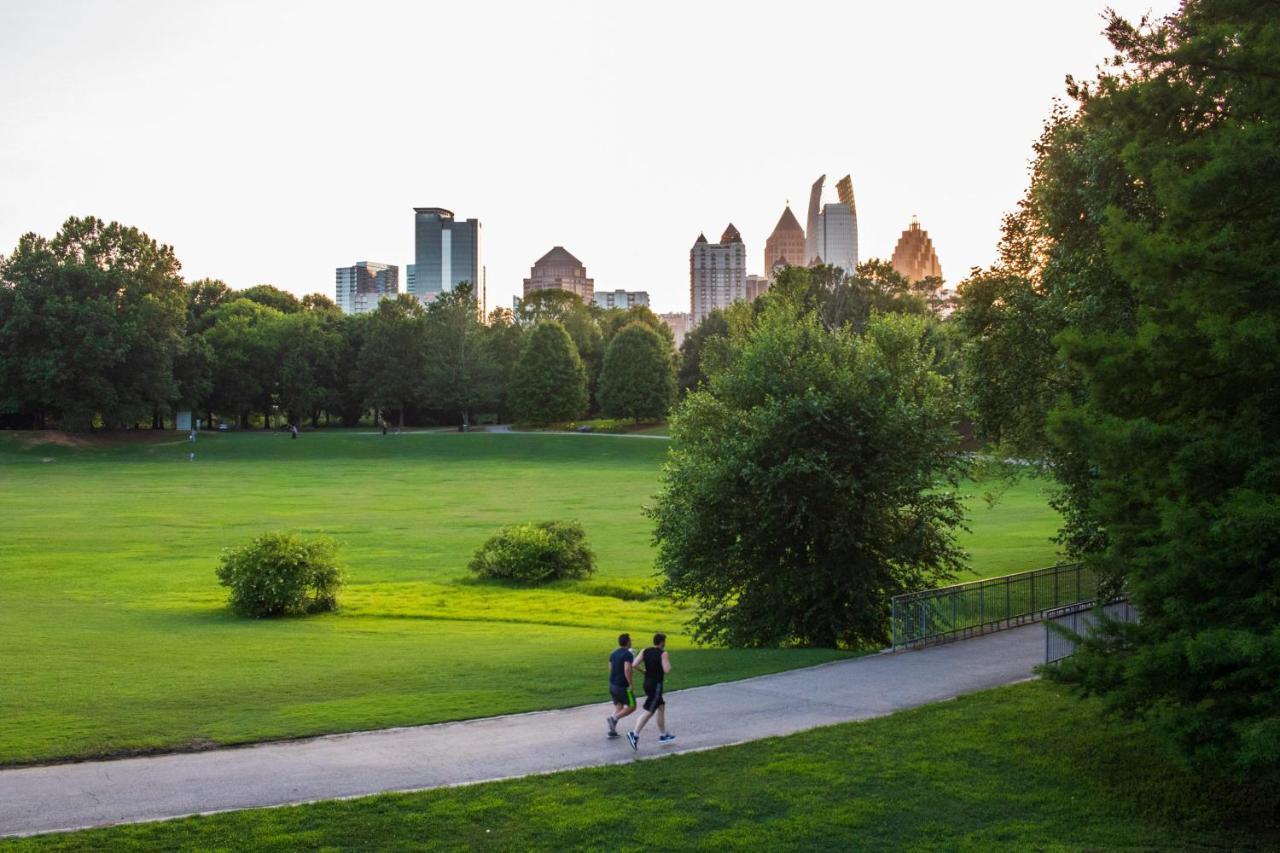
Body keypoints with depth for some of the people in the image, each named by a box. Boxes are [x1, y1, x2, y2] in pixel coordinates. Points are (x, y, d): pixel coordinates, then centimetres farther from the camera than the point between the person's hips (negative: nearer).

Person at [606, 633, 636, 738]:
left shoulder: (613, 653, 9)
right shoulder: (628, 654, -15)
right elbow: (627, 670, -27)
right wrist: (631, 684, -22)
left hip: (612, 684, 8)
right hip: (623, 686, -8)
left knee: (618, 706, 15)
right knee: (632, 706, 5)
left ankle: (612, 730, 7)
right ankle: (613, 718, -12)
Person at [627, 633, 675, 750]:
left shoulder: (645, 651, 3)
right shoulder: (663, 654, -13)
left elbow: (635, 665, -5)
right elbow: (667, 670, -22)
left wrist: (644, 671, 12)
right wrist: (668, 661, -2)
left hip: (647, 683, 8)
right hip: (656, 685, -8)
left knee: (661, 707, 21)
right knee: (649, 712, -8)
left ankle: (663, 734, 27)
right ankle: (634, 734, -18)